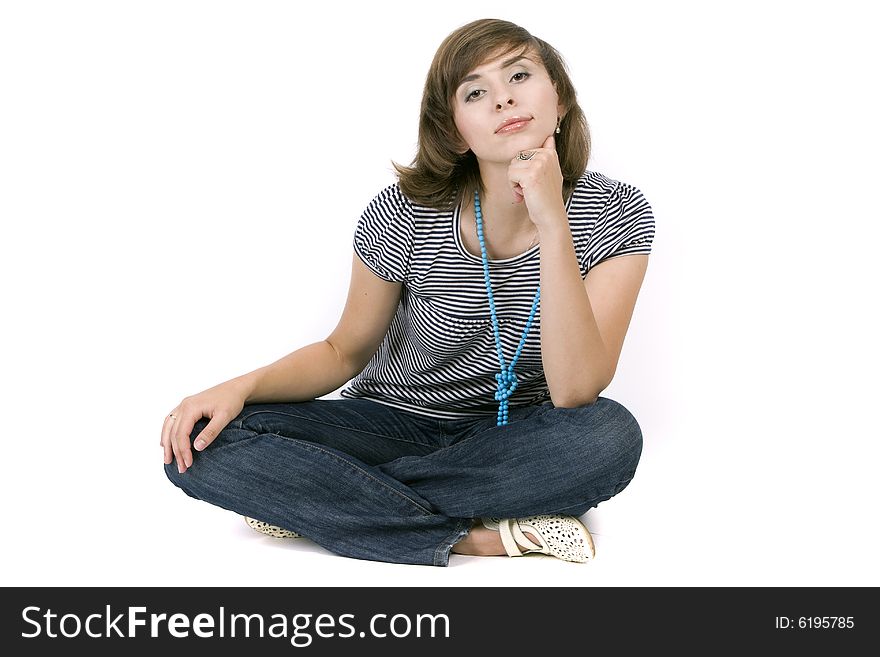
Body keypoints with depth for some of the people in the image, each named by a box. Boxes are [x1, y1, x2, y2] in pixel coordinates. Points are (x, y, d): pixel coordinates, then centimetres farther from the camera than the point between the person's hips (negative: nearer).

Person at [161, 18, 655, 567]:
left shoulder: (616, 213, -14)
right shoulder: (407, 214, -15)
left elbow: (574, 393, -24)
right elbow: (344, 352, -1)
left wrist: (553, 225, -32)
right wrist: (242, 387, -20)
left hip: (511, 440, 0)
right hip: (389, 426, 1)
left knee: (611, 435, -35)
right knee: (202, 447, -21)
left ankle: (316, 502, -22)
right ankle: (480, 536, -24)